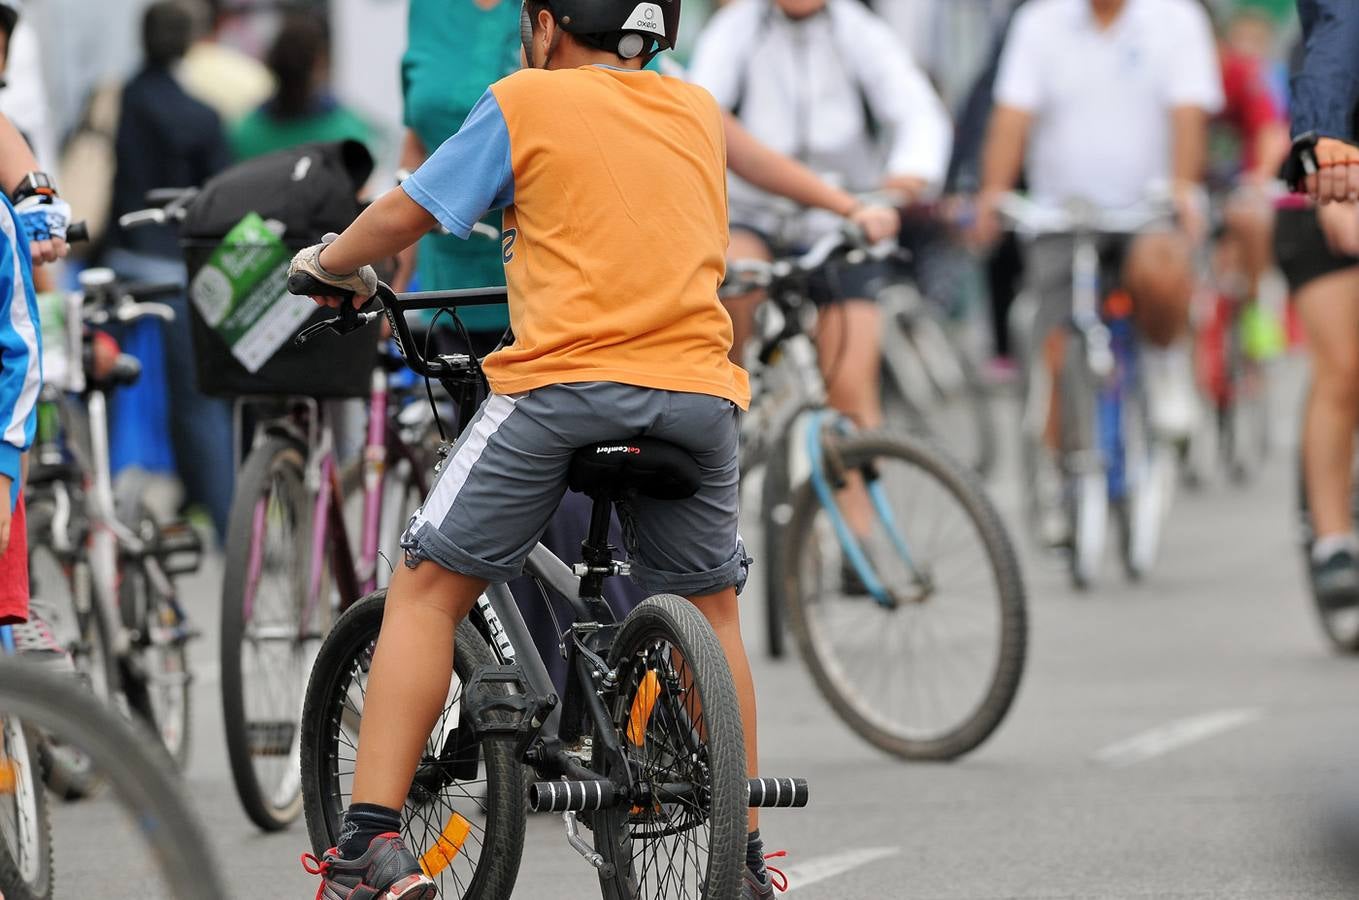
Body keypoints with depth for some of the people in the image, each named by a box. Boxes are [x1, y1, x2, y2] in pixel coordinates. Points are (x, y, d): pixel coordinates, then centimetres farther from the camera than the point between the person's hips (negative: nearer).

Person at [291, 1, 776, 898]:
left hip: (564, 379, -4)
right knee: (712, 611, 22)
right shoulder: (699, 110, 19)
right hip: (697, 389, 4)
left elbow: (398, 219, 8)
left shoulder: (525, 101, 6)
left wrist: (331, 264, 29)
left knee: (427, 589, 7)